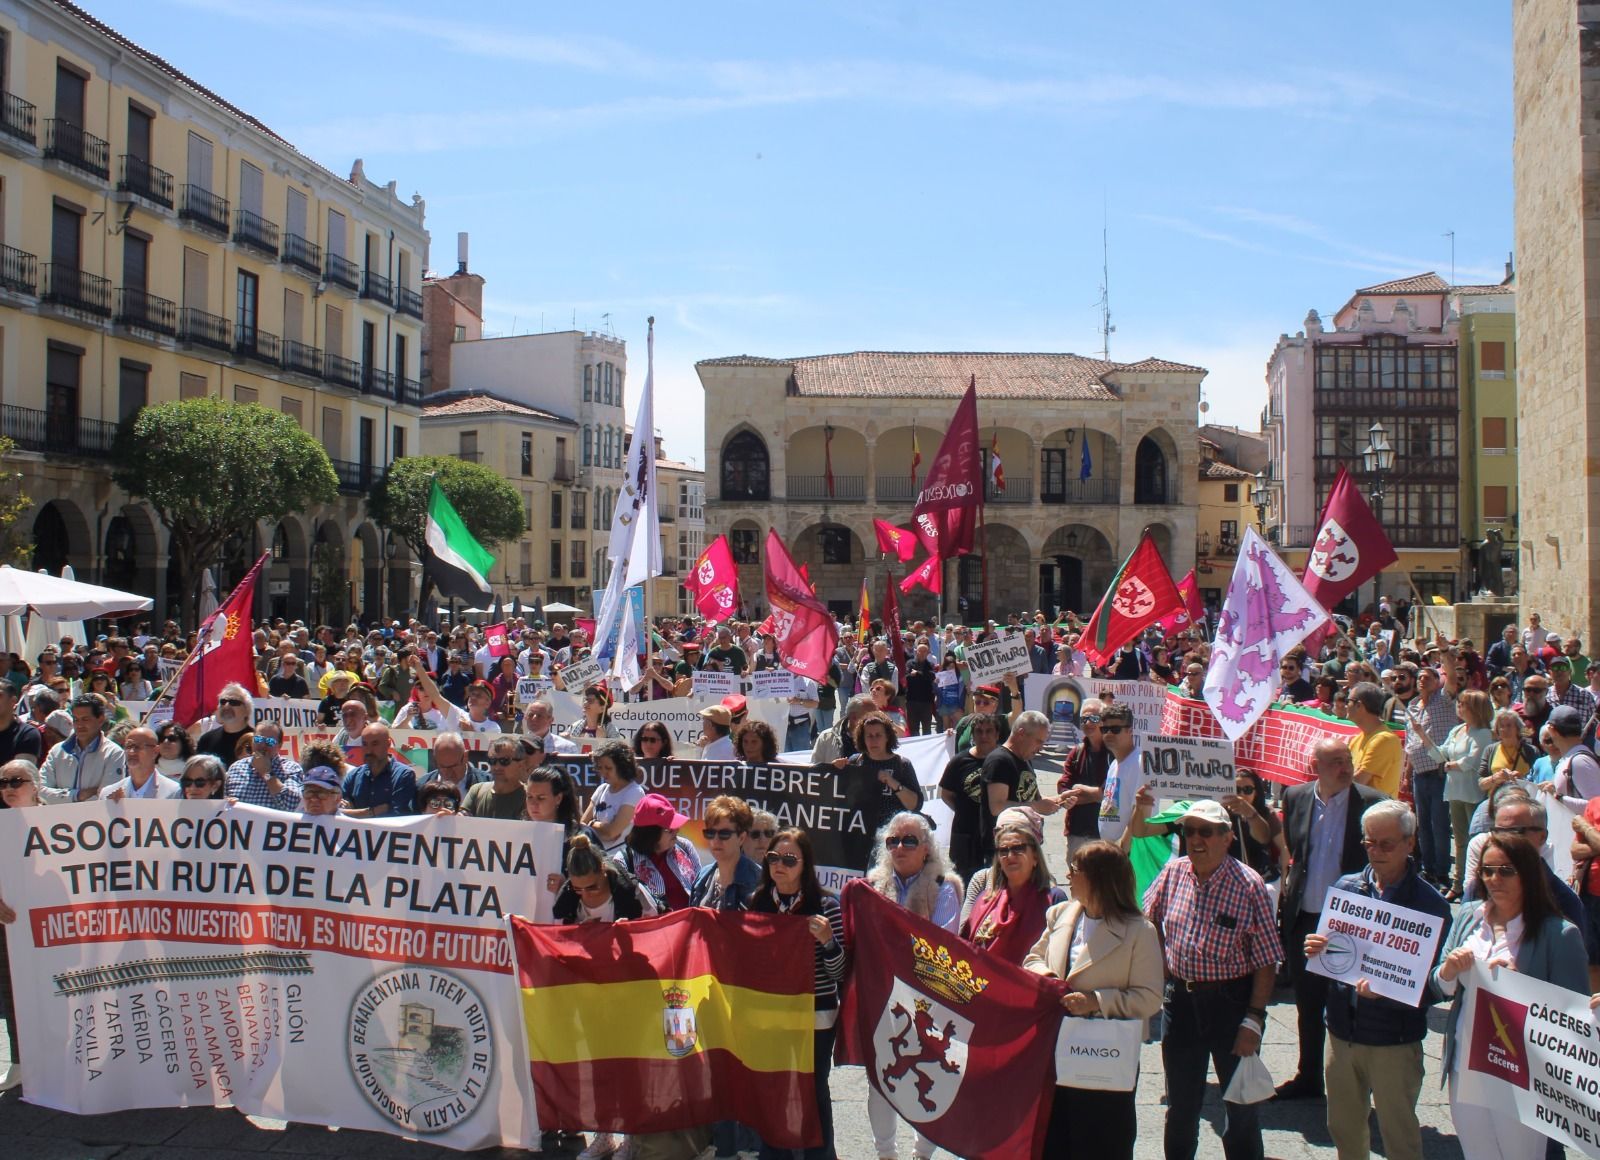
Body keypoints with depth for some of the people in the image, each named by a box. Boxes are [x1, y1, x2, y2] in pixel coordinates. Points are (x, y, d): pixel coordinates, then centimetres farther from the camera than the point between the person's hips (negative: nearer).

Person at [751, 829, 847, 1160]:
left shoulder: (825, 906, -9)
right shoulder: (757, 903, 2)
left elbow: (839, 972, -8)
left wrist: (827, 940, -24)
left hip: (815, 1018, -3)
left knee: (812, 1094, 7)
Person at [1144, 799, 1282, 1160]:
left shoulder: (1248, 884, -14)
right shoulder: (1172, 873, -2)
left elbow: (1266, 961, -13)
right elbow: (1151, 921, 16)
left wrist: (1252, 1020, -15)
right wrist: (1163, 970, 7)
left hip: (1232, 1001, -4)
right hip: (1181, 999, 4)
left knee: (1242, 1105, 9)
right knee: (1181, 1105, 16)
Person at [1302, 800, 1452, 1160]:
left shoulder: (1429, 903, -11)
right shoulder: (1345, 887, 3)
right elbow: (1329, 952, 12)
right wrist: (1315, 951, -11)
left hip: (1395, 1039, -4)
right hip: (1342, 1031, 5)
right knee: (1344, 1128, 18)